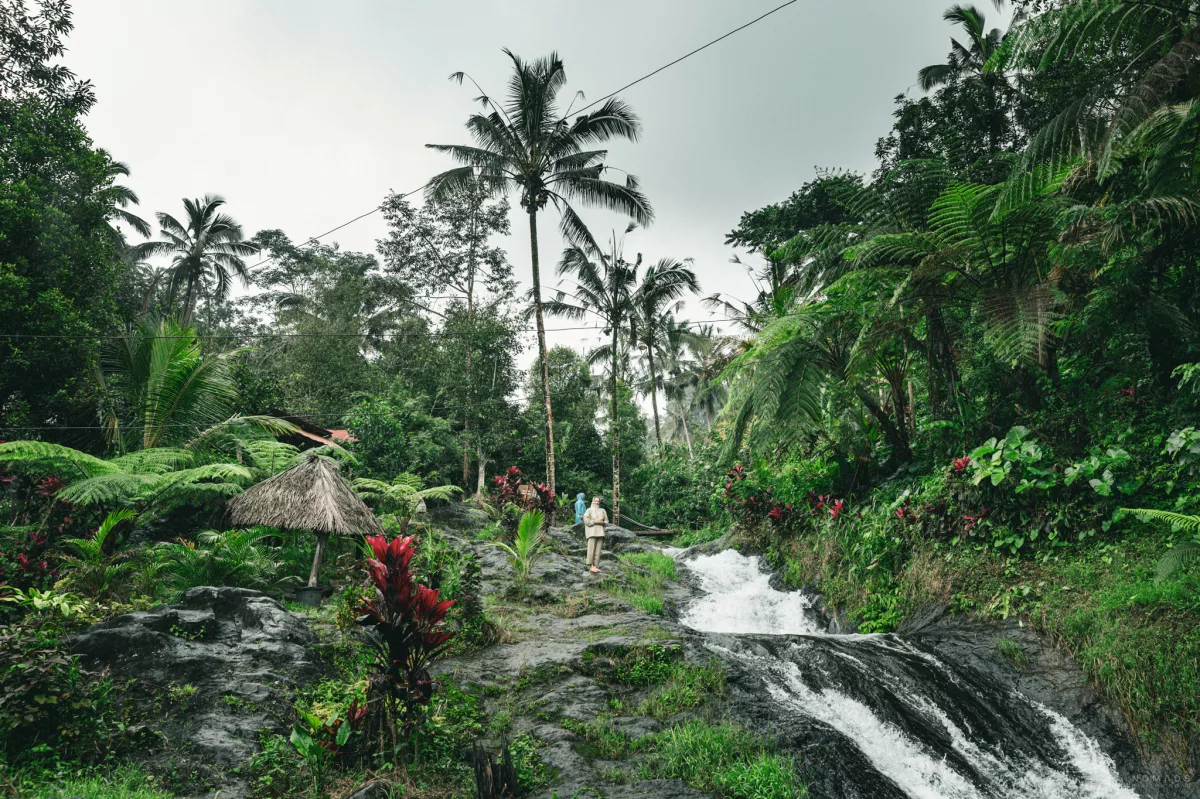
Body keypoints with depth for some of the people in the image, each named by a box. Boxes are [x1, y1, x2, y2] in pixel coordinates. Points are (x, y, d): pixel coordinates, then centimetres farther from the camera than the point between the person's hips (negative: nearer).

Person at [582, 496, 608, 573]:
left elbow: (606, 521, 17)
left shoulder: (603, 511, 18)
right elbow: (586, 520, -5)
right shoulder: (589, 510, 7)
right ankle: (591, 566, -15)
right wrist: (596, 522, -10)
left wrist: (602, 522, -5)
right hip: (592, 531, -4)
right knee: (591, 548, -12)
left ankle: (595, 566, -3)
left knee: (598, 550, -2)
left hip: (600, 532, 4)